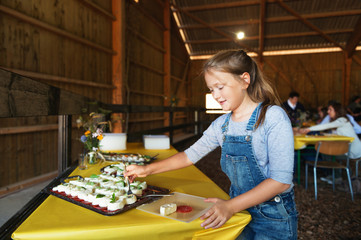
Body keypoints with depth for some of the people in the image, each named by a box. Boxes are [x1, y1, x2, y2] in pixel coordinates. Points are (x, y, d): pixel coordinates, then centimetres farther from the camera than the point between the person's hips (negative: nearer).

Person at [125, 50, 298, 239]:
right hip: (239, 210, 5)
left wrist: (231, 206, -28)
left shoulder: (273, 117, -19)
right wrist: (147, 170, 0)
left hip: (273, 218, -4)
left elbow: (281, 180, -23)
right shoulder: (221, 124, -1)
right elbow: (191, 155, 6)